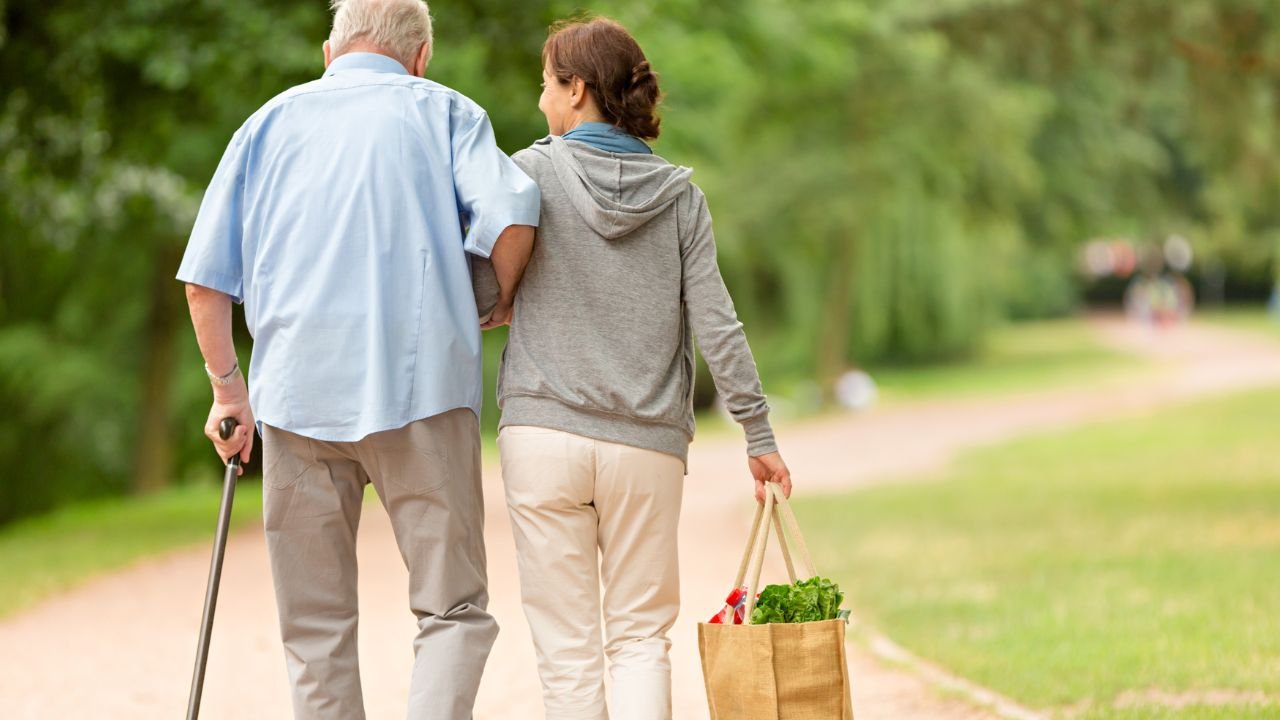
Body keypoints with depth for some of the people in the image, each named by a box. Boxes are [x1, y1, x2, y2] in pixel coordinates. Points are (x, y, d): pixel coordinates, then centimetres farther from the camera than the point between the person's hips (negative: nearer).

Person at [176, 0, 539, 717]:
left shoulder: (272, 121, 17)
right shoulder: (445, 111, 9)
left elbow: (205, 278, 10)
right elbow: (511, 214, -10)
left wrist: (228, 387, 19)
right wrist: (502, 303, 8)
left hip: (297, 393, 3)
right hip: (420, 384, -2)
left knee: (318, 628, 9)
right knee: (454, 606, 2)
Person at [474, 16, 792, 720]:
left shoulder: (532, 173, -2)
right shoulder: (679, 194, 4)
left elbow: (476, 292, -5)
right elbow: (716, 325, 1)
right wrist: (759, 434, 7)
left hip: (543, 434, -2)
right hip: (648, 446, 2)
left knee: (567, 645, 4)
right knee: (641, 634, 10)